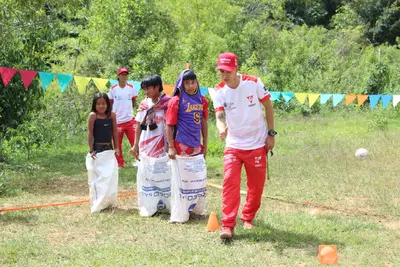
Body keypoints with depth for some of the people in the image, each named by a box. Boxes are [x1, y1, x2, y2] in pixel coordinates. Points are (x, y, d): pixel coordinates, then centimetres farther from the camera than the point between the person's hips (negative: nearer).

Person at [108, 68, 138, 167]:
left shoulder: (131, 88, 3)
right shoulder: (113, 89, 0)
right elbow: (110, 104, 7)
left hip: (130, 120, 0)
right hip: (117, 121, 0)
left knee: (135, 141, -6)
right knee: (117, 144, 7)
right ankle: (120, 163, 18)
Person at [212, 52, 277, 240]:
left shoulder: (253, 83, -11)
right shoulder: (219, 92, -8)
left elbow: (268, 106, 0)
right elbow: (219, 116, -19)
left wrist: (271, 133, -2)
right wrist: (222, 130, -43)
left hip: (257, 145, 0)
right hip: (233, 145, 0)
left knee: (256, 185, 9)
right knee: (230, 182, -14)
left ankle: (248, 218, 31)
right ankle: (228, 225, -11)